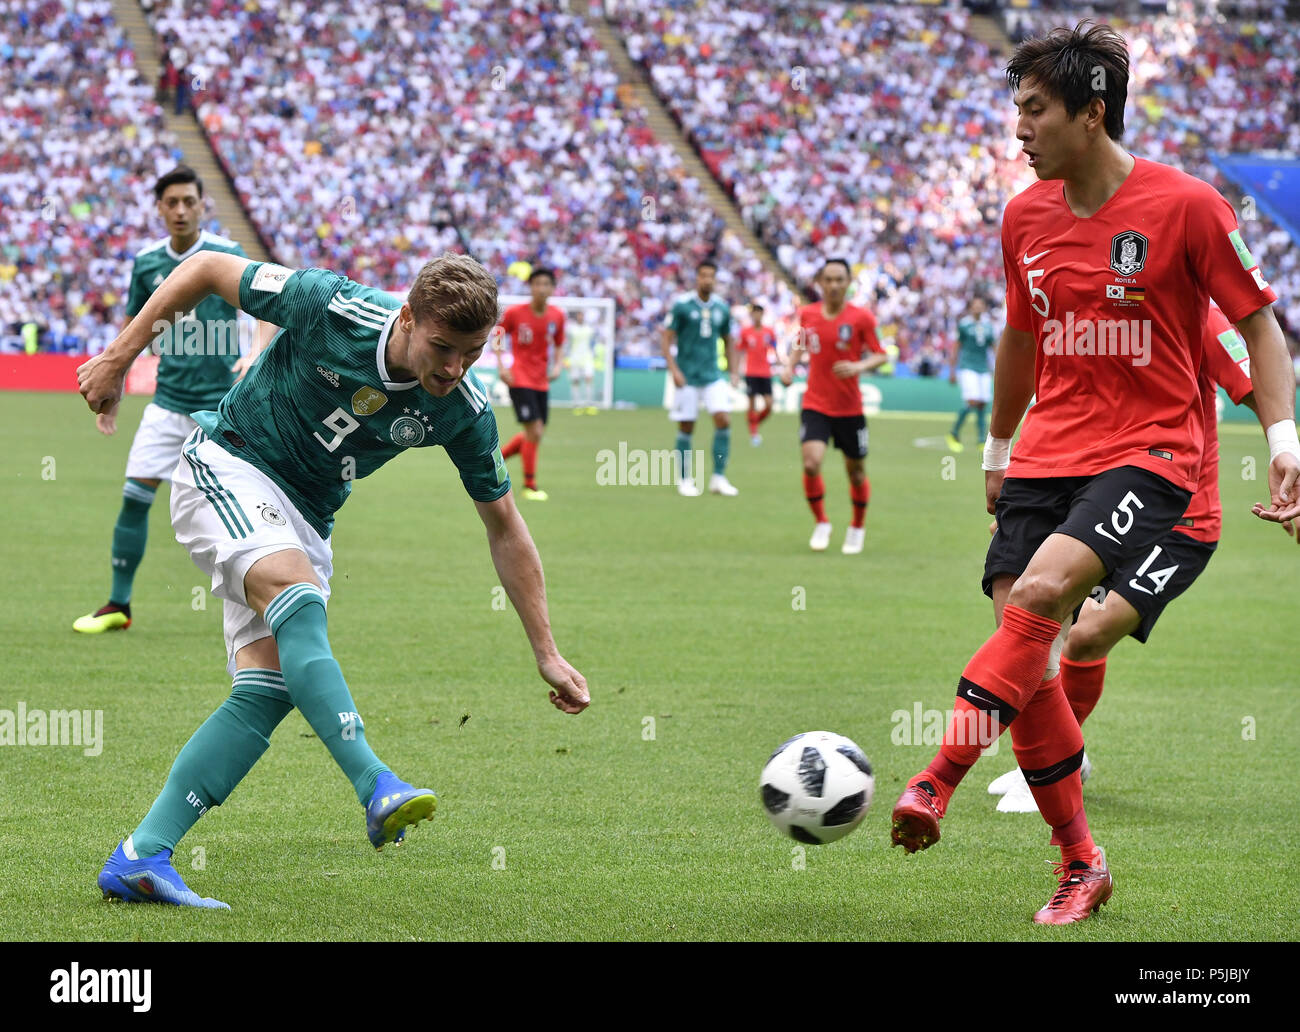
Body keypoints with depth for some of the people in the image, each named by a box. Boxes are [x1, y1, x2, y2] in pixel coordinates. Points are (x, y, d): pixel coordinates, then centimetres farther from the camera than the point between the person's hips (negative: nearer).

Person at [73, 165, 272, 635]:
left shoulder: (227, 256, -7)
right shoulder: (146, 263, 5)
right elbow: (133, 331, 17)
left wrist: (255, 352, -34)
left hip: (221, 404, -3)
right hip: (168, 402, 3)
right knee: (135, 496, -4)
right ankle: (118, 605, 6)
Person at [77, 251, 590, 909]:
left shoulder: (464, 411, -12)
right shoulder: (330, 310, -24)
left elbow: (505, 531, -1)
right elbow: (208, 268, -10)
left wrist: (547, 654, -1)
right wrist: (118, 358, -6)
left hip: (305, 520, 5)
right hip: (227, 464, -5)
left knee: (267, 689, -13)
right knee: (296, 589, -34)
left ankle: (139, 857, -13)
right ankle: (375, 787, -45)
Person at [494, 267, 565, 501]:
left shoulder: (557, 317, 2)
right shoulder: (514, 313, -9)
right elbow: (497, 337, 3)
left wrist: (557, 365, -2)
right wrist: (501, 367, -7)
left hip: (542, 383, 6)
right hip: (520, 380, -6)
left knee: (535, 434, 9)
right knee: (534, 431, -13)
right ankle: (529, 486, -1)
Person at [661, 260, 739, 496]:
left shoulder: (722, 308, 7)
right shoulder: (681, 305, -6)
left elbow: (728, 341, 18)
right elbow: (667, 339, -5)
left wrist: (733, 371, 9)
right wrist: (674, 370, -15)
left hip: (713, 376, 3)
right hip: (688, 377, -3)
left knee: (723, 420, -11)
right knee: (686, 428, 0)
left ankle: (718, 478, -3)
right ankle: (685, 480, 13)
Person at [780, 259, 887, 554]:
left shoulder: (861, 317, -8)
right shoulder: (807, 314, 1)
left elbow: (881, 355, -3)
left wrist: (859, 366, -22)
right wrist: (789, 366, 2)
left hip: (850, 408, -1)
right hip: (815, 405, 1)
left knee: (856, 472, 8)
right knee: (811, 464, -18)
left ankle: (857, 528, 32)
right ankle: (821, 524, 3)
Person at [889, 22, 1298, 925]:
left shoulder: (1184, 205, -8)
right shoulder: (1025, 217, 8)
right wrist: (997, 451, 30)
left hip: (1149, 453, -6)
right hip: (1046, 459, 6)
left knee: (1042, 590, -30)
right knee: (1027, 660, -3)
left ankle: (937, 782, -31)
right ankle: (1080, 864, 10)